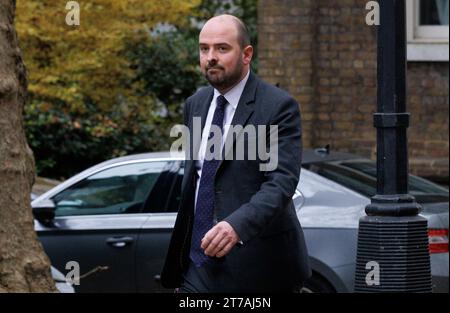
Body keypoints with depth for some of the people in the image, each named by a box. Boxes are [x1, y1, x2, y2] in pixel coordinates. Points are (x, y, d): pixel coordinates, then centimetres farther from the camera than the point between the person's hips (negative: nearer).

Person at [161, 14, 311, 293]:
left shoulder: (279, 107, -9)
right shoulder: (195, 105, 13)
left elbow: (282, 181, -19)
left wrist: (237, 226, -35)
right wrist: (182, 251, 16)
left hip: (254, 263, -5)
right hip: (200, 263, 5)